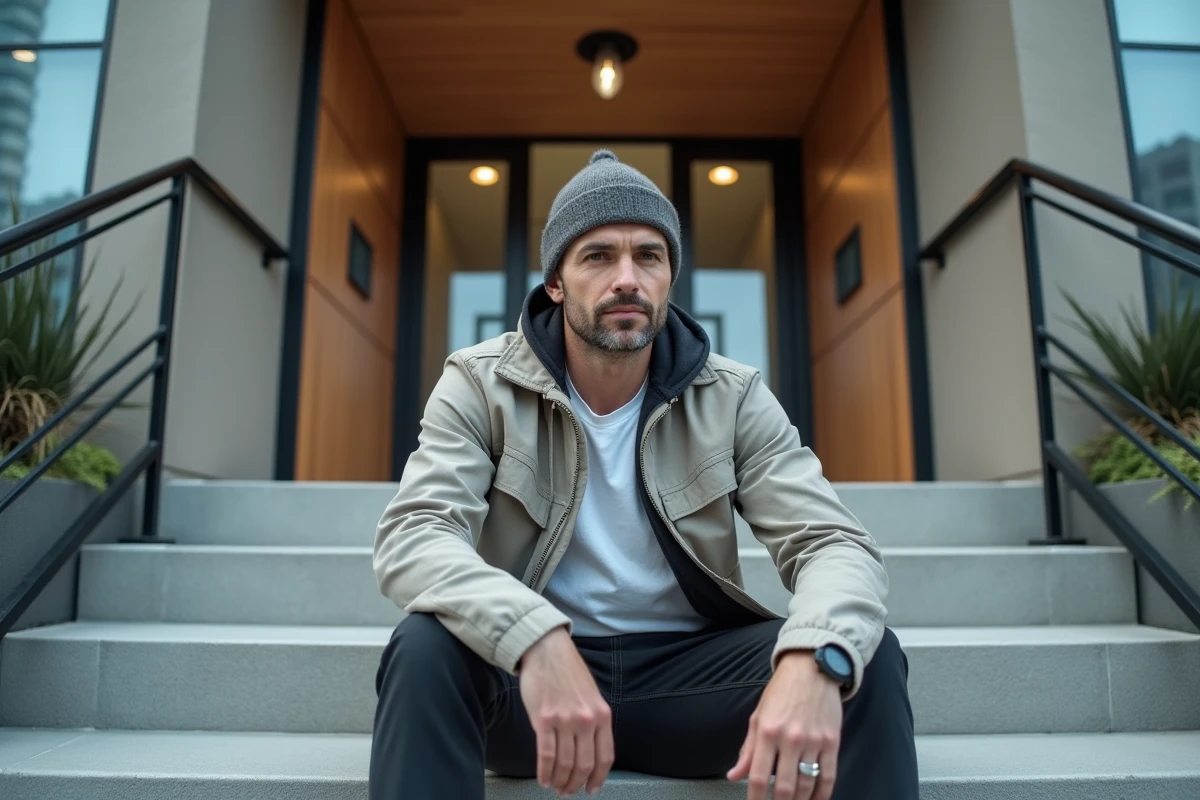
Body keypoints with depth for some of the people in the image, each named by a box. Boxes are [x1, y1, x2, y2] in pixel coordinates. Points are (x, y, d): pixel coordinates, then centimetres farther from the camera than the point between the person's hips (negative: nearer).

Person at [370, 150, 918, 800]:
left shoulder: (734, 399, -3)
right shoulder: (481, 385, -7)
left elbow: (835, 545, -11)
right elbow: (411, 536, -19)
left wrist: (815, 656, -35)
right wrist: (537, 639, -39)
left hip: (687, 666, 2)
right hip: (530, 667, -1)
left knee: (864, 659, -22)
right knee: (426, 649, -32)